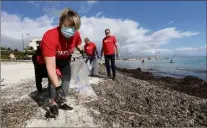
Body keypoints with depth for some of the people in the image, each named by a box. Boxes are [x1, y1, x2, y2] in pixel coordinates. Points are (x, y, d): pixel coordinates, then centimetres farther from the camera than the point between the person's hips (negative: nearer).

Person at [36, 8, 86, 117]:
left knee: (67, 78, 3)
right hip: (48, 59, -5)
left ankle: (61, 102, 17)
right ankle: (53, 104, -2)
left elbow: (78, 43, 4)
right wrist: (58, 87, -51)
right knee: (53, 79, -22)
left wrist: (81, 51, -17)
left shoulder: (76, 34, -26)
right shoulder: (50, 37, -43)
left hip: (64, 59, 5)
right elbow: (50, 66, -46)